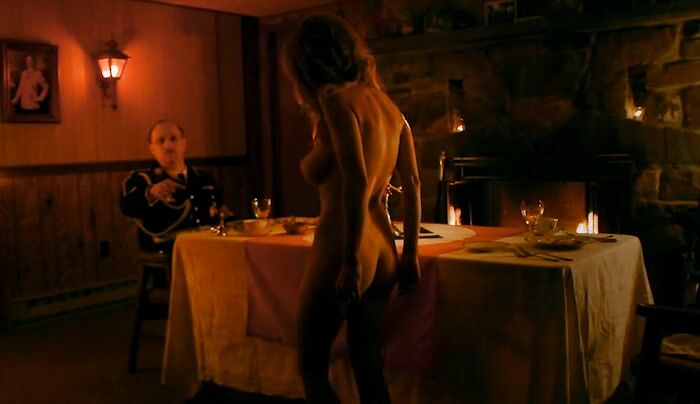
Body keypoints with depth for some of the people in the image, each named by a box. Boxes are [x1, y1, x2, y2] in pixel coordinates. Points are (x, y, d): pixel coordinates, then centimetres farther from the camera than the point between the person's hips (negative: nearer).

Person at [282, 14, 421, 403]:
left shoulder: (336, 100, -9)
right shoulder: (386, 102, 12)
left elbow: (356, 181, -21)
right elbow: (413, 184, 11)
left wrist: (351, 260, -18)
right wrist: (410, 252, 15)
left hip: (342, 250, -8)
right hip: (382, 250, 8)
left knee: (312, 368, 10)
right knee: (370, 368, 17)